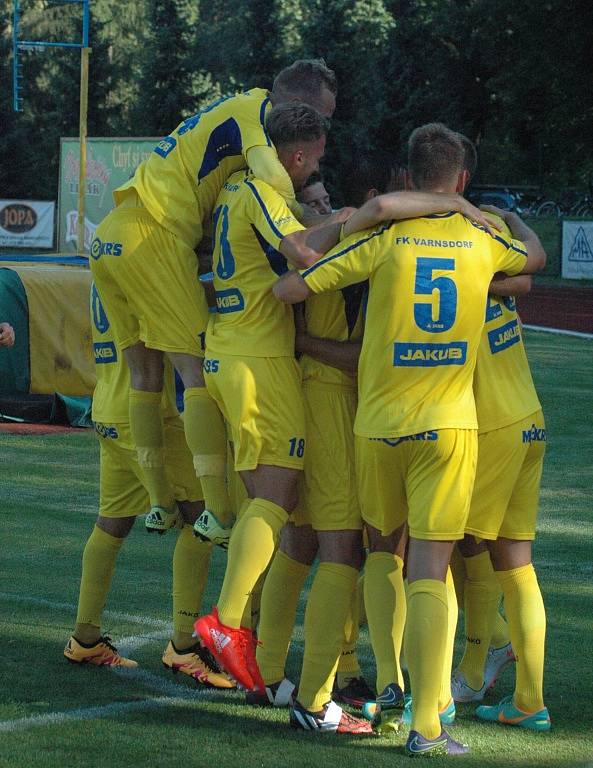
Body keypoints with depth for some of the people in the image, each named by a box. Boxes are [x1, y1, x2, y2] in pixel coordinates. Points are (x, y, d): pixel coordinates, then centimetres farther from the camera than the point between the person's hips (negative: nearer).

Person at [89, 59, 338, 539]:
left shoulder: (231, 112, 25)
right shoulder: (257, 111, -4)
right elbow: (273, 180, -23)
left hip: (110, 239, 10)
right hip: (154, 235, -10)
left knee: (145, 374, 14)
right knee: (201, 369, -10)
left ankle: (160, 504, 20)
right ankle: (218, 511, -14)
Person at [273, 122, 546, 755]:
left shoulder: (383, 237, -5)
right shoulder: (483, 240, 2)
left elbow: (289, 288, -7)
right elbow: (535, 259, 26)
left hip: (380, 423, 0)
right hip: (449, 424, 0)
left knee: (381, 551, 21)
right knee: (429, 570, -4)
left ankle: (387, 679, 22)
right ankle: (426, 723, -10)